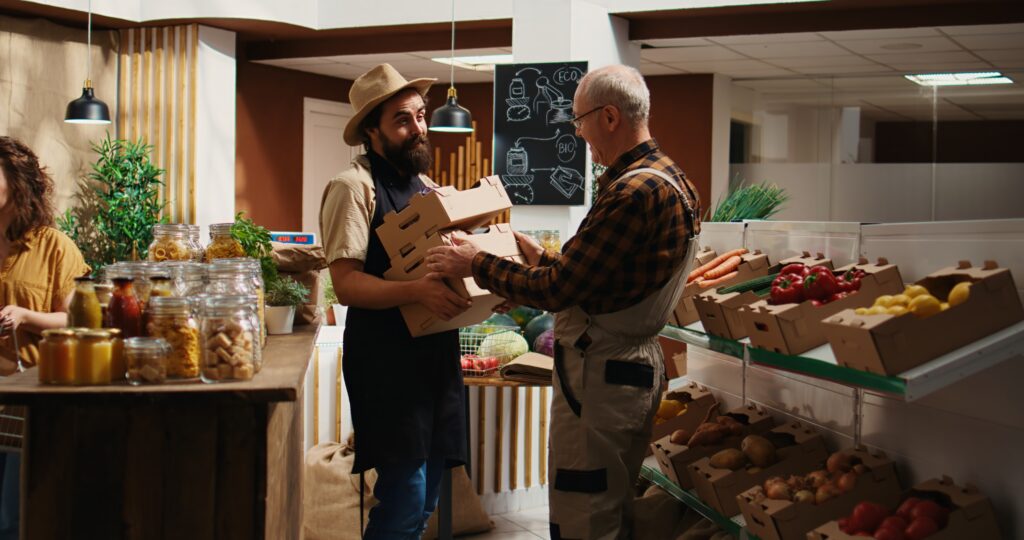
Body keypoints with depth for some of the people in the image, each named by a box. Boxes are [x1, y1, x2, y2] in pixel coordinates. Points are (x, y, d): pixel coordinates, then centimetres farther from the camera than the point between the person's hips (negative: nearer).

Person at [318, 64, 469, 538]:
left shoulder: (426, 186, 16)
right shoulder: (353, 186, -8)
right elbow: (346, 284, -16)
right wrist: (416, 290, -31)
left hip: (436, 353, 8)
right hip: (387, 360, -7)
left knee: (424, 500, 12)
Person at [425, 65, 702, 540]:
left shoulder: (633, 192, -23)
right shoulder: (669, 179, 10)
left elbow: (554, 290, -21)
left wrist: (475, 264, -9)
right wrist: (543, 258, 21)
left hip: (600, 370, -11)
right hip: (636, 358, 11)